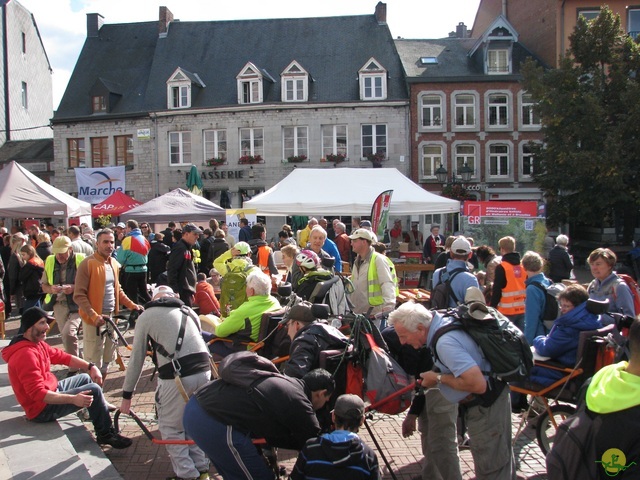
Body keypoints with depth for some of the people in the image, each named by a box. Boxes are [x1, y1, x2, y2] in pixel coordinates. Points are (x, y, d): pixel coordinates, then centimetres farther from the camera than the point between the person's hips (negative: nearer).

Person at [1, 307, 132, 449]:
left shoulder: (38, 344, 5)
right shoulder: (25, 355, -28)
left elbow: (63, 357, 7)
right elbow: (38, 393, -34)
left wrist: (90, 366, -7)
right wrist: (73, 399, -40)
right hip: (42, 410, -11)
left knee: (86, 378, 23)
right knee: (94, 390, -17)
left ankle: (102, 409, 39)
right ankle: (106, 434, -2)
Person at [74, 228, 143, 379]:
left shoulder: (114, 264, 10)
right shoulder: (87, 264, -12)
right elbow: (79, 295, -16)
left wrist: (131, 305, 8)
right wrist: (94, 316, -24)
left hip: (111, 317, 7)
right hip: (94, 320, -7)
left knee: (107, 360, 16)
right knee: (94, 363, -1)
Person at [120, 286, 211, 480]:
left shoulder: (146, 316, 12)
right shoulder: (188, 311, 24)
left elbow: (136, 359, 12)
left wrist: (127, 395, 20)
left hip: (176, 376, -5)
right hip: (203, 370, 5)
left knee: (171, 428, 14)